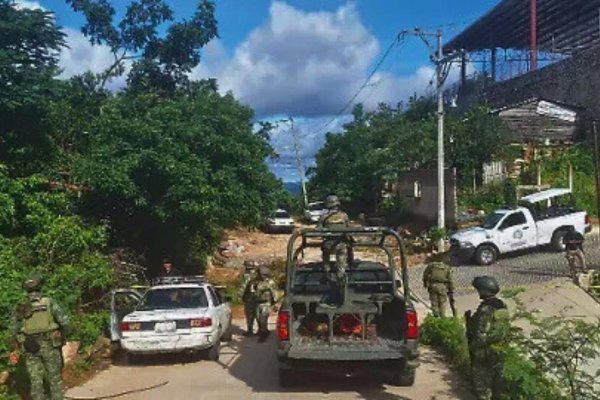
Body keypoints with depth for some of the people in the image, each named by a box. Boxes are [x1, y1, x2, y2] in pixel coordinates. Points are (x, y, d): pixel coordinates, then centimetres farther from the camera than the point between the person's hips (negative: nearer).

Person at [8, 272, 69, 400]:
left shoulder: (20, 308, 1)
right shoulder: (49, 302, -6)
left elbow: (12, 331, 3)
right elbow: (64, 321, -10)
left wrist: (13, 350, 14)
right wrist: (62, 335, 9)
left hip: (30, 348, 2)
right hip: (49, 345, -2)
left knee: (36, 381, 8)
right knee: (55, 378, 10)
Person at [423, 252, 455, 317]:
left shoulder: (431, 265, 7)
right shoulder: (447, 268, 6)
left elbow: (425, 274, 11)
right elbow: (451, 280, 4)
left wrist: (425, 282, 24)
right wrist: (451, 291, 9)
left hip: (432, 285, 1)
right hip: (442, 287, 0)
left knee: (434, 302, 9)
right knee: (442, 303, 9)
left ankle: (435, 315, 2)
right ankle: (442, 317, 10)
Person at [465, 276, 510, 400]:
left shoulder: (485, 310, -25)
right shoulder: (502, 306, 0)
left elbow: (482, 334, -26)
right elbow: (506, 327, 10)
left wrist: (472, 348, -13)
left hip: (485, 351, -8)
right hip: (500, 349, 8)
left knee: (481, 377, 6)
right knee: (496, 375, 21)